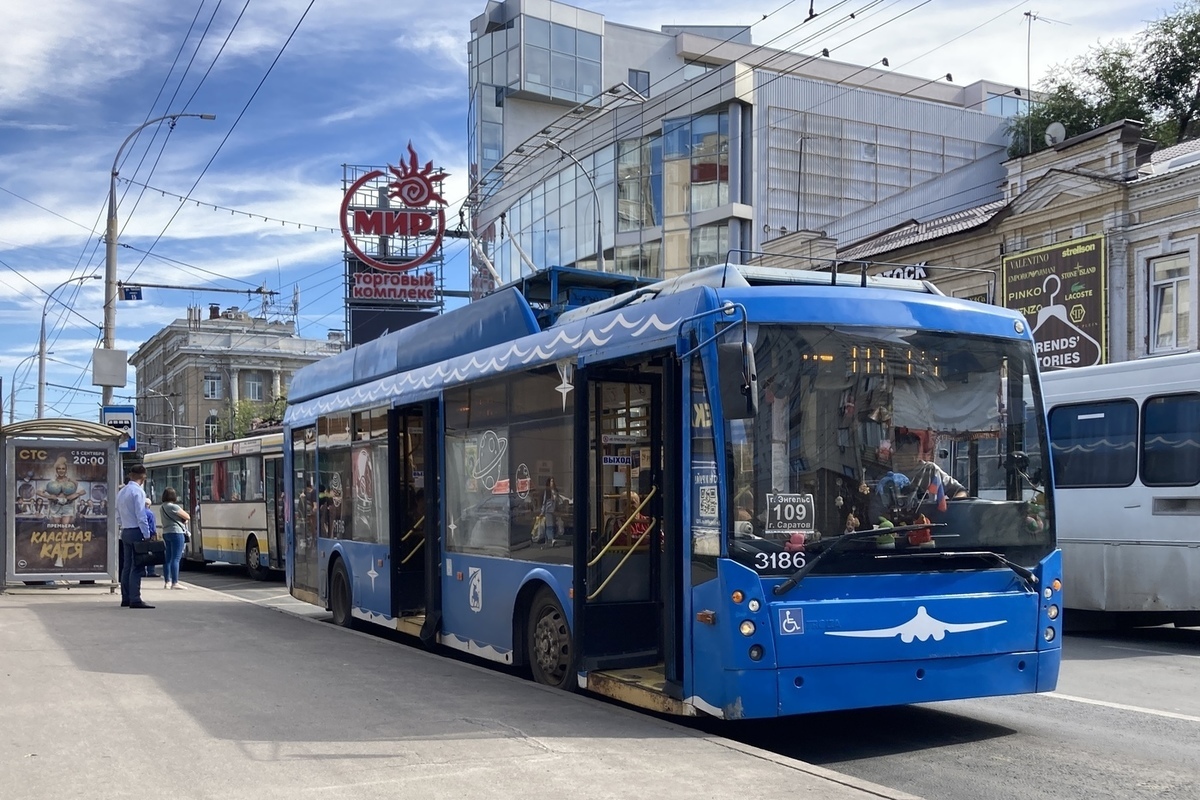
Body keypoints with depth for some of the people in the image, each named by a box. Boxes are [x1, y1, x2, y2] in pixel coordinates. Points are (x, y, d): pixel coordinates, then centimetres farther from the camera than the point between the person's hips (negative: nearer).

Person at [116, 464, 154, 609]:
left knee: (126, 565, 11)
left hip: (125, 532, 9)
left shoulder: (121, 492, 14)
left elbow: (118, 514, 16)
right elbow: (141, 515, -17)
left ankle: (125, 598, 14)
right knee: (136, 567, -9)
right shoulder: (138, 491, -13)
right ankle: (135, 600, -11)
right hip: (136, 532, -9)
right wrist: (147, 535, -16)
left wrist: (122, 527, 19)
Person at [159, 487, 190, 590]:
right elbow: (188, 517, -11)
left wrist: (181, 519, 2)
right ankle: (174, 583, -13)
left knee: (168, 558, 13)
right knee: (176, 558, -9)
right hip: (176, 533, -9)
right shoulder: (174, 507, -14)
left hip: (166, 533, 9)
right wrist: (184, 518, 11)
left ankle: (167, 581, 18)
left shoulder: (163, 507, 12)